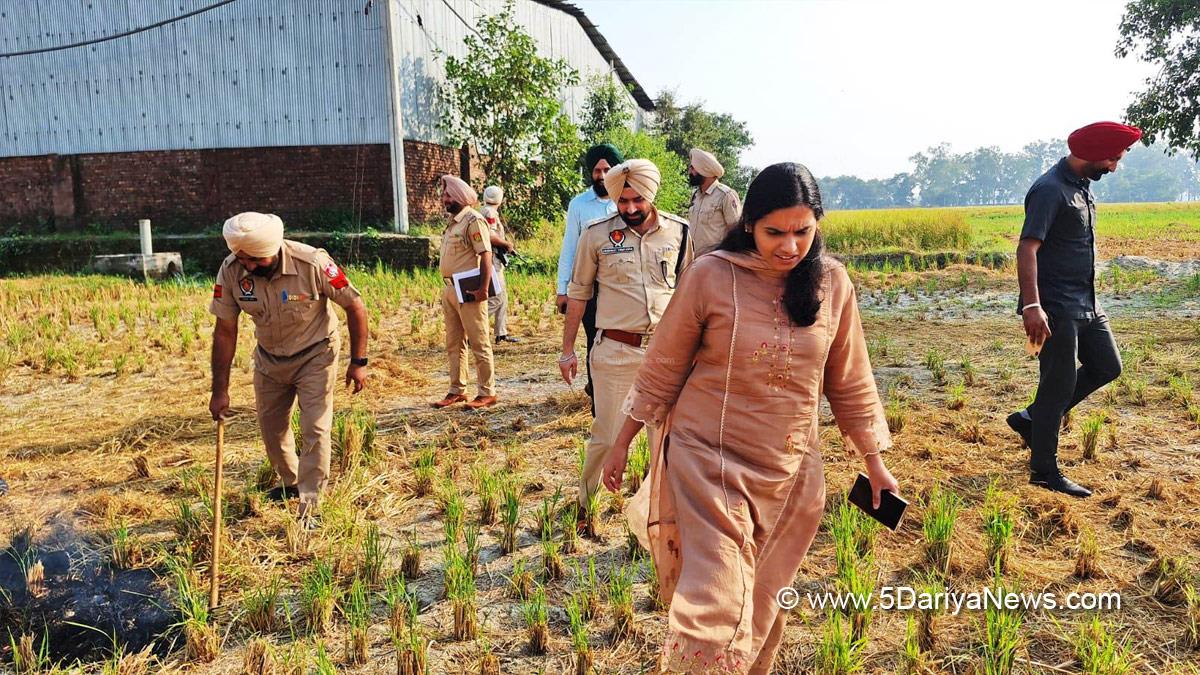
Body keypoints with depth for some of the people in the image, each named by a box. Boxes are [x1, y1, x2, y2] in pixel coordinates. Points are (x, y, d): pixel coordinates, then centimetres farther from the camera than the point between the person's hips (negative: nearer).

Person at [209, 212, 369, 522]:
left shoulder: (312, 263, -31)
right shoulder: (230, 271, -21)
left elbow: (355, 306, -19)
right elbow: (225, 331, -10)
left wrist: (358, 362, -16)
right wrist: (220, 390, -7)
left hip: (314, 355, -4)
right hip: (269, 357, 4)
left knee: (314, 429, -8)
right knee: (270, 424, 15)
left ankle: (308, 509, 3)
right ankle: (290, 482, 40)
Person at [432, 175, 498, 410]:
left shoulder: (473, 220, -11)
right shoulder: (453, 222, 16)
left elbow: (486, 255, -18)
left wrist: (483, 289, -25)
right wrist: (447, 288, 15)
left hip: (468, 291, -9)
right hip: (449, 289, 9)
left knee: (479, 343, -2)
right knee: (454, 344, 14)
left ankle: (487, 393, 6)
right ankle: (457, 390, 23)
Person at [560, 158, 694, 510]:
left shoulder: (678, 231, 2)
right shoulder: (597, 234, -4)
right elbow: (578, 293, 3)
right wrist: (567, 350, 3)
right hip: (615, 350, -2)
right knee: (606, 436, 6)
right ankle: (585, 503, 27)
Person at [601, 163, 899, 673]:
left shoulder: (831, 282, -3)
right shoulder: (711, 275, -12)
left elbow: (850, 382, 8)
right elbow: (662, 371, -3)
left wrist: (874, 461, 10)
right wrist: (622, 443, 2)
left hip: (790, 471, 3)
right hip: (709, 462, -3)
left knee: (764, 603, 18)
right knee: (714, 605, -6)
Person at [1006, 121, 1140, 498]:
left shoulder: (1083, 186, 13)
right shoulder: (1050, 190, -17)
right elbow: (1027, 249, -26)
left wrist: (1089, 299, 25)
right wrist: (1032, 306, -35)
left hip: (1085, 304, 10)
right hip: (1056, 308, -10)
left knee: (1106, 367, 16)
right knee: (1058, 385, -3)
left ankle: (1031, 419, 23)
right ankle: (1044, 471, 10)